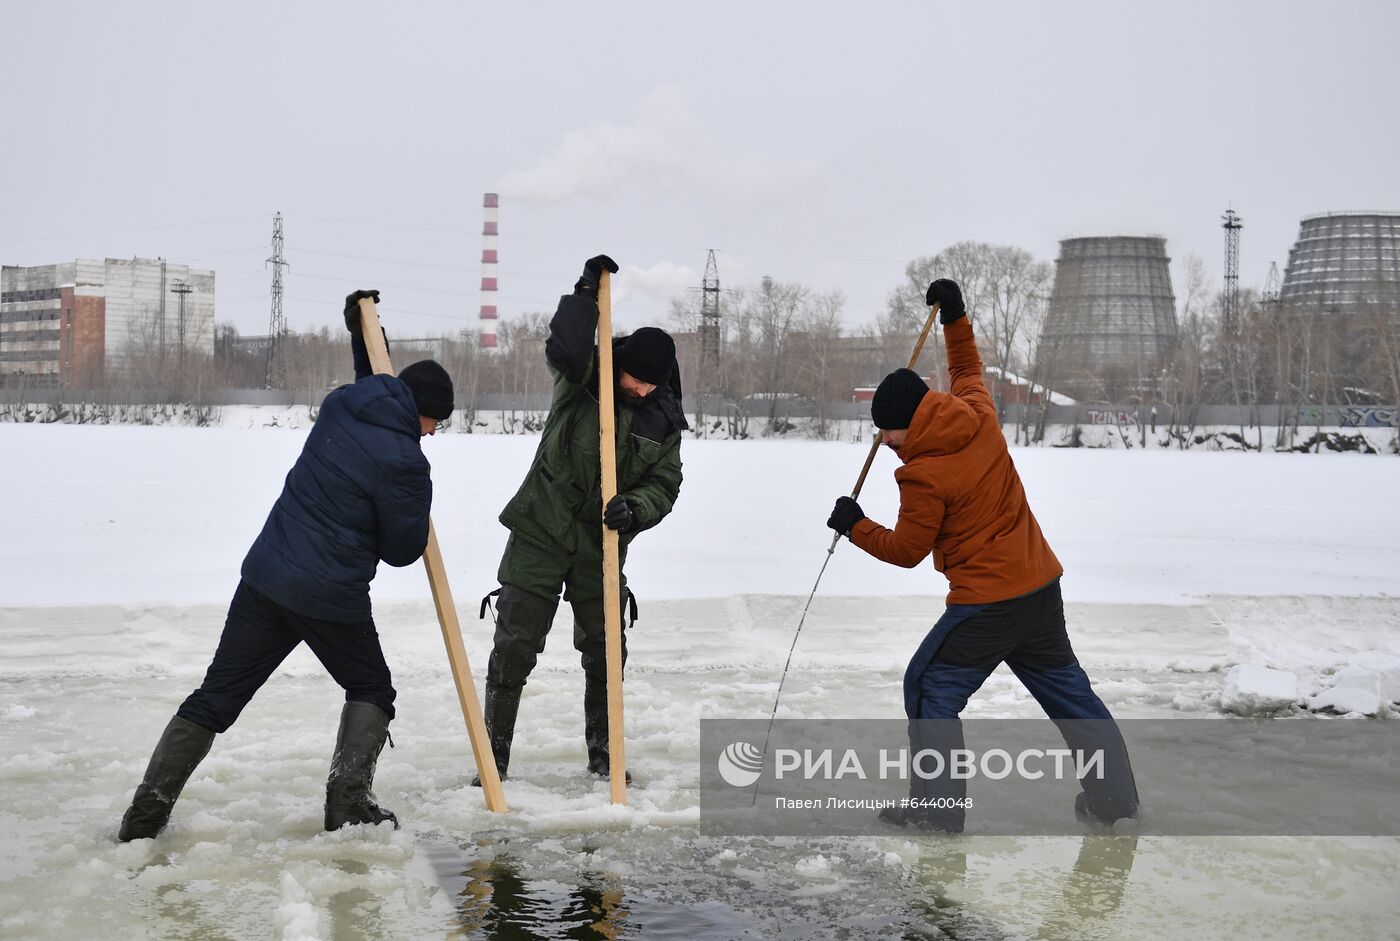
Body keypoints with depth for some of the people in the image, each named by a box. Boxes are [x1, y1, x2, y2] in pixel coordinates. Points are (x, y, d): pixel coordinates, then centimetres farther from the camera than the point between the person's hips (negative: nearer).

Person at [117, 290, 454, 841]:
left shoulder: (340, 404, 5)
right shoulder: (403, 461, -14)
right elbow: (403, 551, -4)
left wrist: (360, 333, 35)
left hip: (265, 578, 6)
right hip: (333, 599, -6)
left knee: (217, 696, 11)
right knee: (371, 690, 18)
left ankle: (145, 815, 10)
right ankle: (348, 799, 4)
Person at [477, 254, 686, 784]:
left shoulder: (664, 419, 0)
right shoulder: (582, 377, -8)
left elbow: (664, 484, -3)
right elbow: (565, 349, -30)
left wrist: (634, 508, -22)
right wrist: (586, 293, -31)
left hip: (601, 544, 3)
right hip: (540, 534, -3)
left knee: (605, 651, 9)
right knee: (514, 650, -2)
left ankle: (603, 755, 25)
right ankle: (494, 757, 9)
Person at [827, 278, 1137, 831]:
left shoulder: (924, 476, -19)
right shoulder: (980, 417, 0)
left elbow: (906, 550, -7)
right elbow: (968, 370, 23)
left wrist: (855, 527, 5)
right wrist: (956, 319, 25)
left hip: (985, 605, -8)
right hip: (1042, 587, 8)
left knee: (931, 687, 6)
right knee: (1065, 687, 19)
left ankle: (938, 804, 6)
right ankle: (1113, 794, 26)